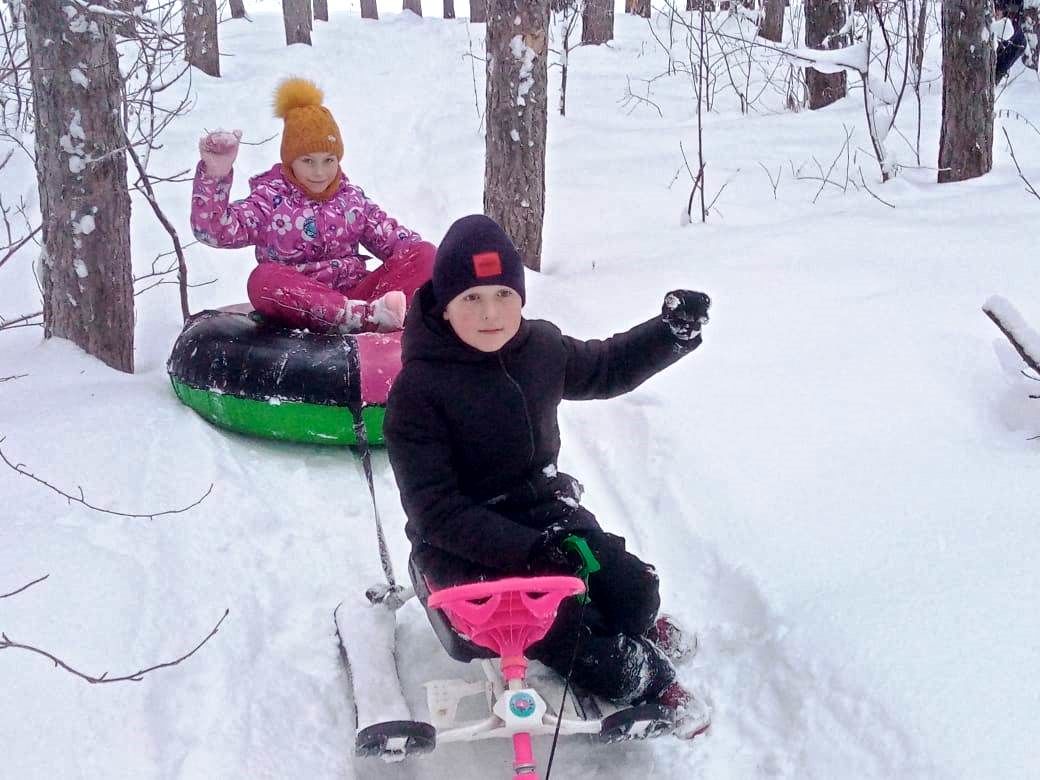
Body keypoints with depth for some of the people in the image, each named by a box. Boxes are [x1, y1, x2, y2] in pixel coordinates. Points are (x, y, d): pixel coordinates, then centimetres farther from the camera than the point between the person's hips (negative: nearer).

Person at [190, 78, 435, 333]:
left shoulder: (352, 197, 14)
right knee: (264, 279, -37)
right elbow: (215, 230, -11)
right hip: (298, 306, -4)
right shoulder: (271, 199, 3)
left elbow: (392, 237, 12)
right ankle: (366, 317, -49)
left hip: (353, 295, 4)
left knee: (423, 255, -16)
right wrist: (214, 175, -26)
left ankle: (377, 317, -45)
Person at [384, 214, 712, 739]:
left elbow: (606, 368, 22)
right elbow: (435, 511, -21)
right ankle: (645, 679, 3)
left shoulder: (541, 347, -1)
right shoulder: (417, 391, -20)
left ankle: (637, 637, 23)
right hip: (459, 543, -6)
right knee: (557, 621, -26)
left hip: (544, 508, 6)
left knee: (634, 588, -13)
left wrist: (672, 332, 6)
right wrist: (528, 549, -29)